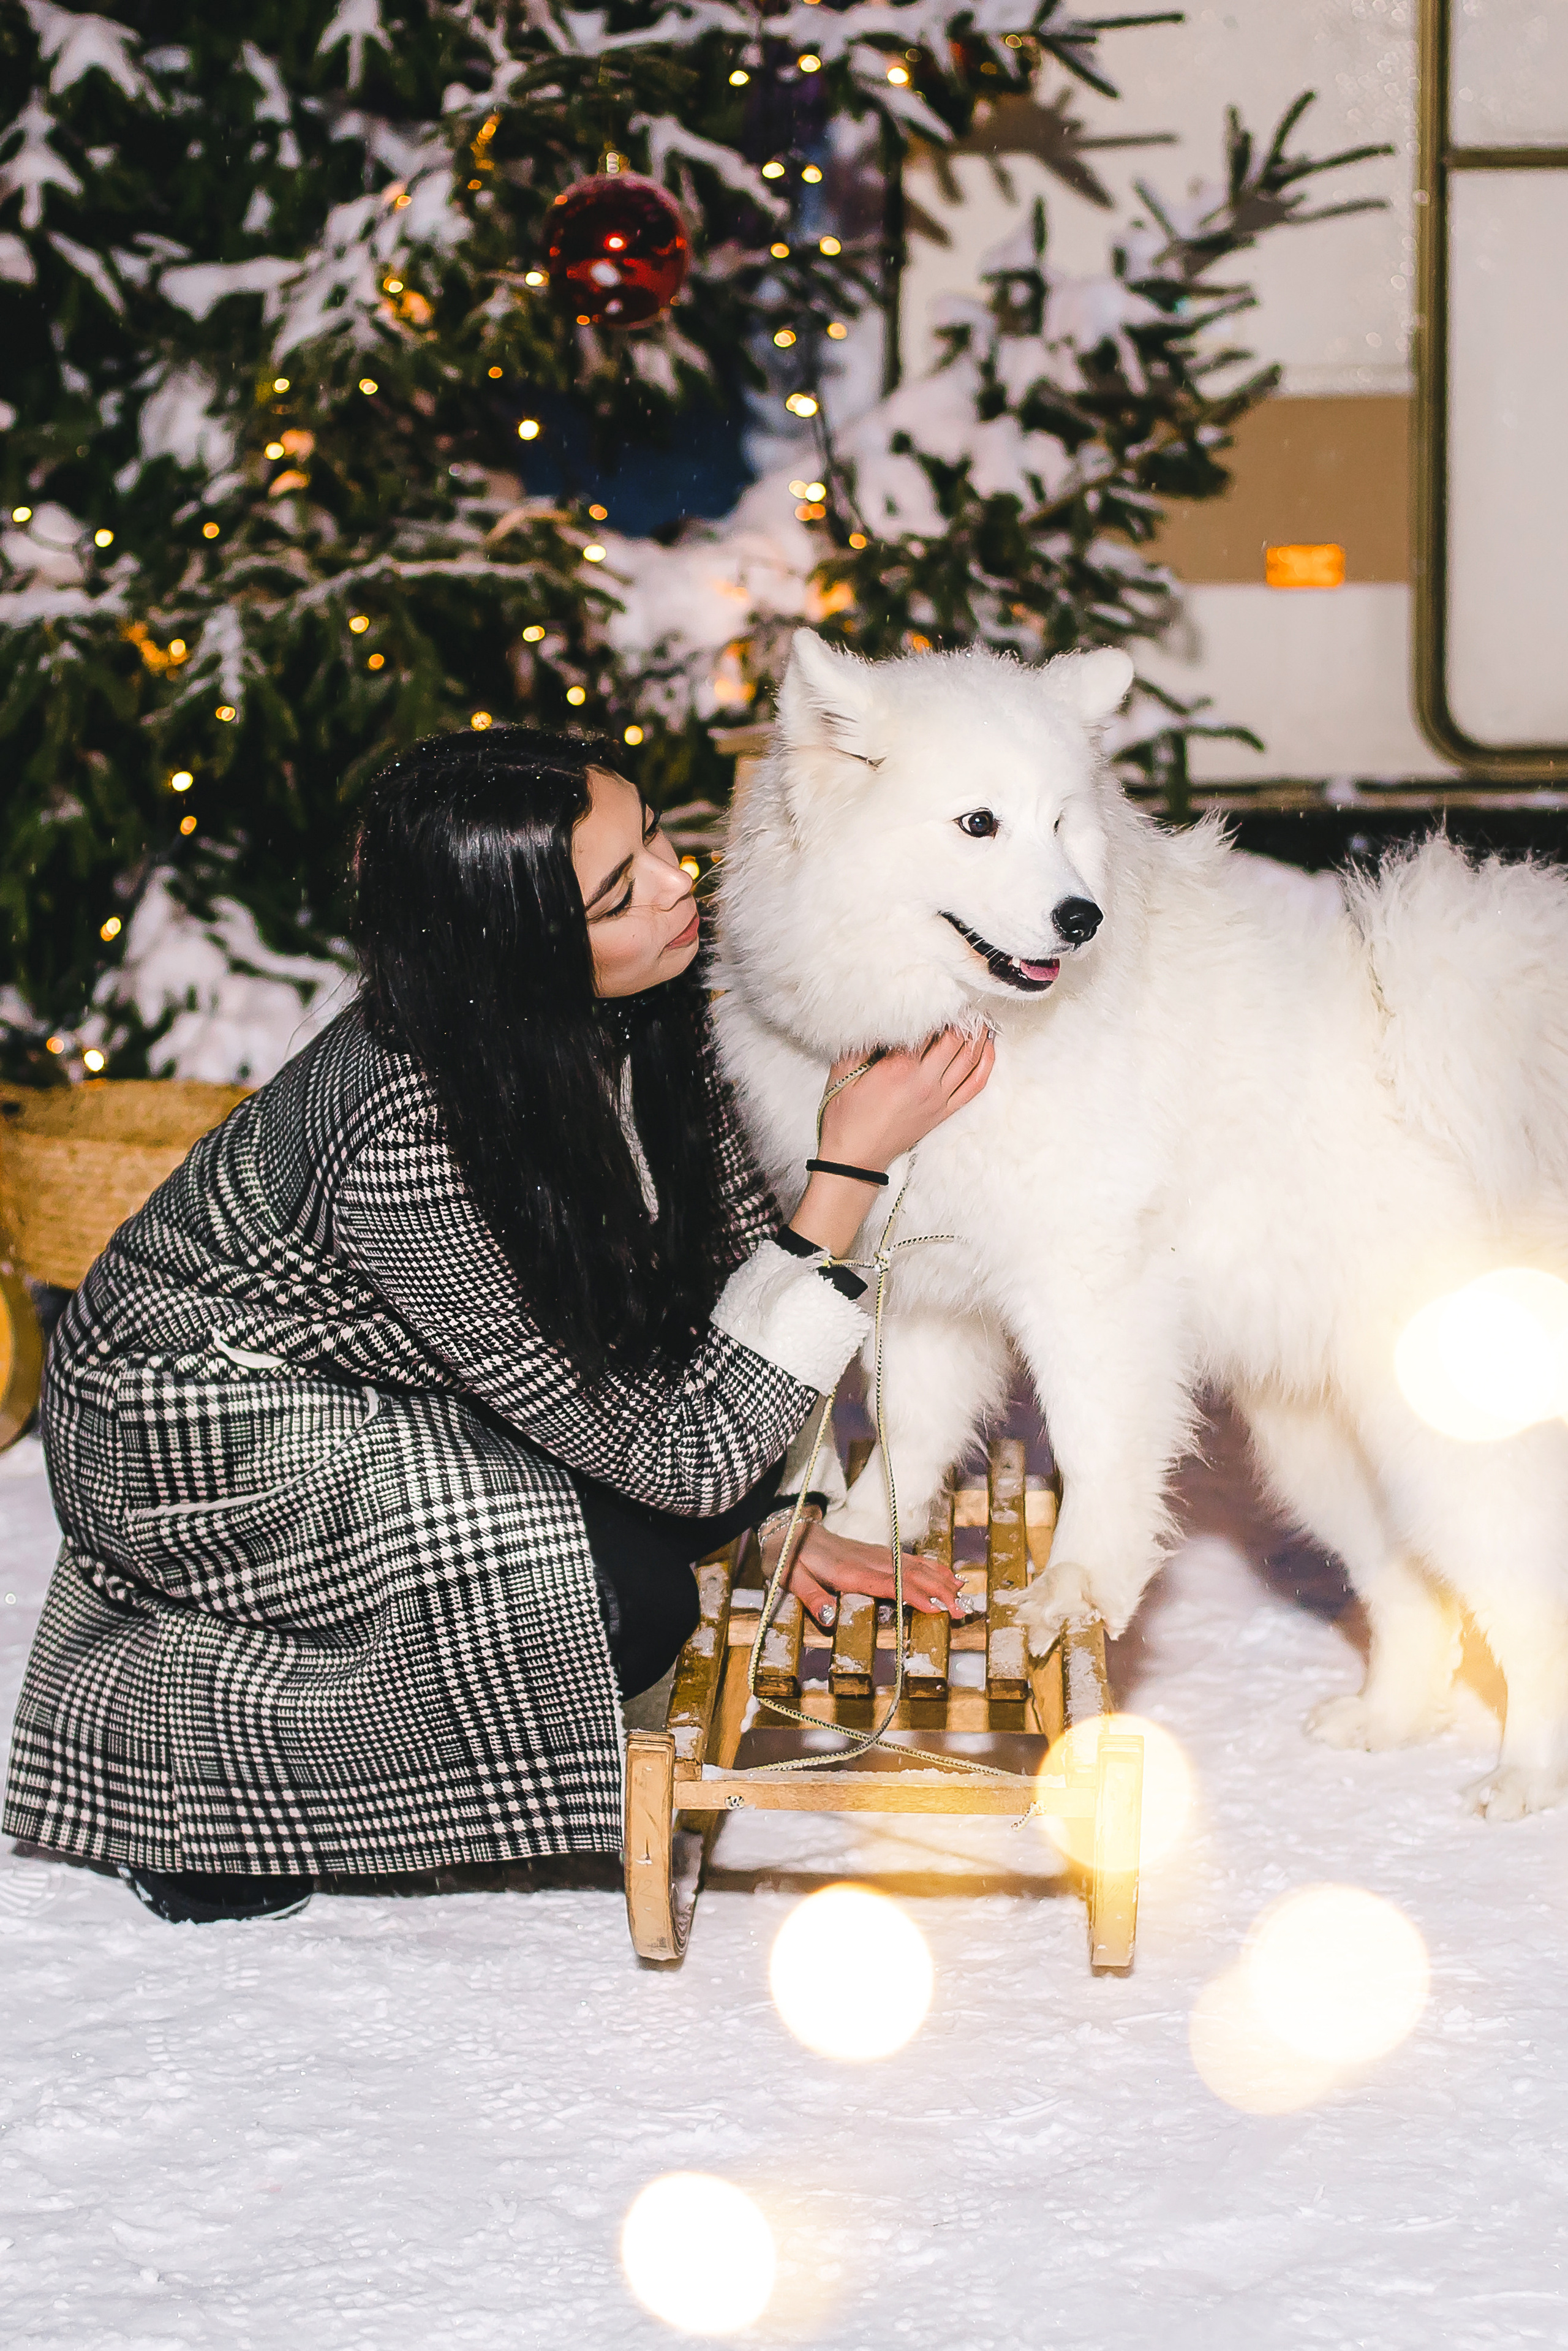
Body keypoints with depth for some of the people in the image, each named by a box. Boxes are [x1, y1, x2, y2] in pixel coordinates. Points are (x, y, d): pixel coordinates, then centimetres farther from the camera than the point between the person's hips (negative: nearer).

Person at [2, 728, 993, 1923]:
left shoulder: (639, 1020, -15)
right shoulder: (410, 1146, -36)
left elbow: (733, 1251, 1)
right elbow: (685, 1460, -31)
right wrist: (853, 1171, -33)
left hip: (363, 1382, 8)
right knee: (622, 1597, -21)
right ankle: (203, 1717, -3)